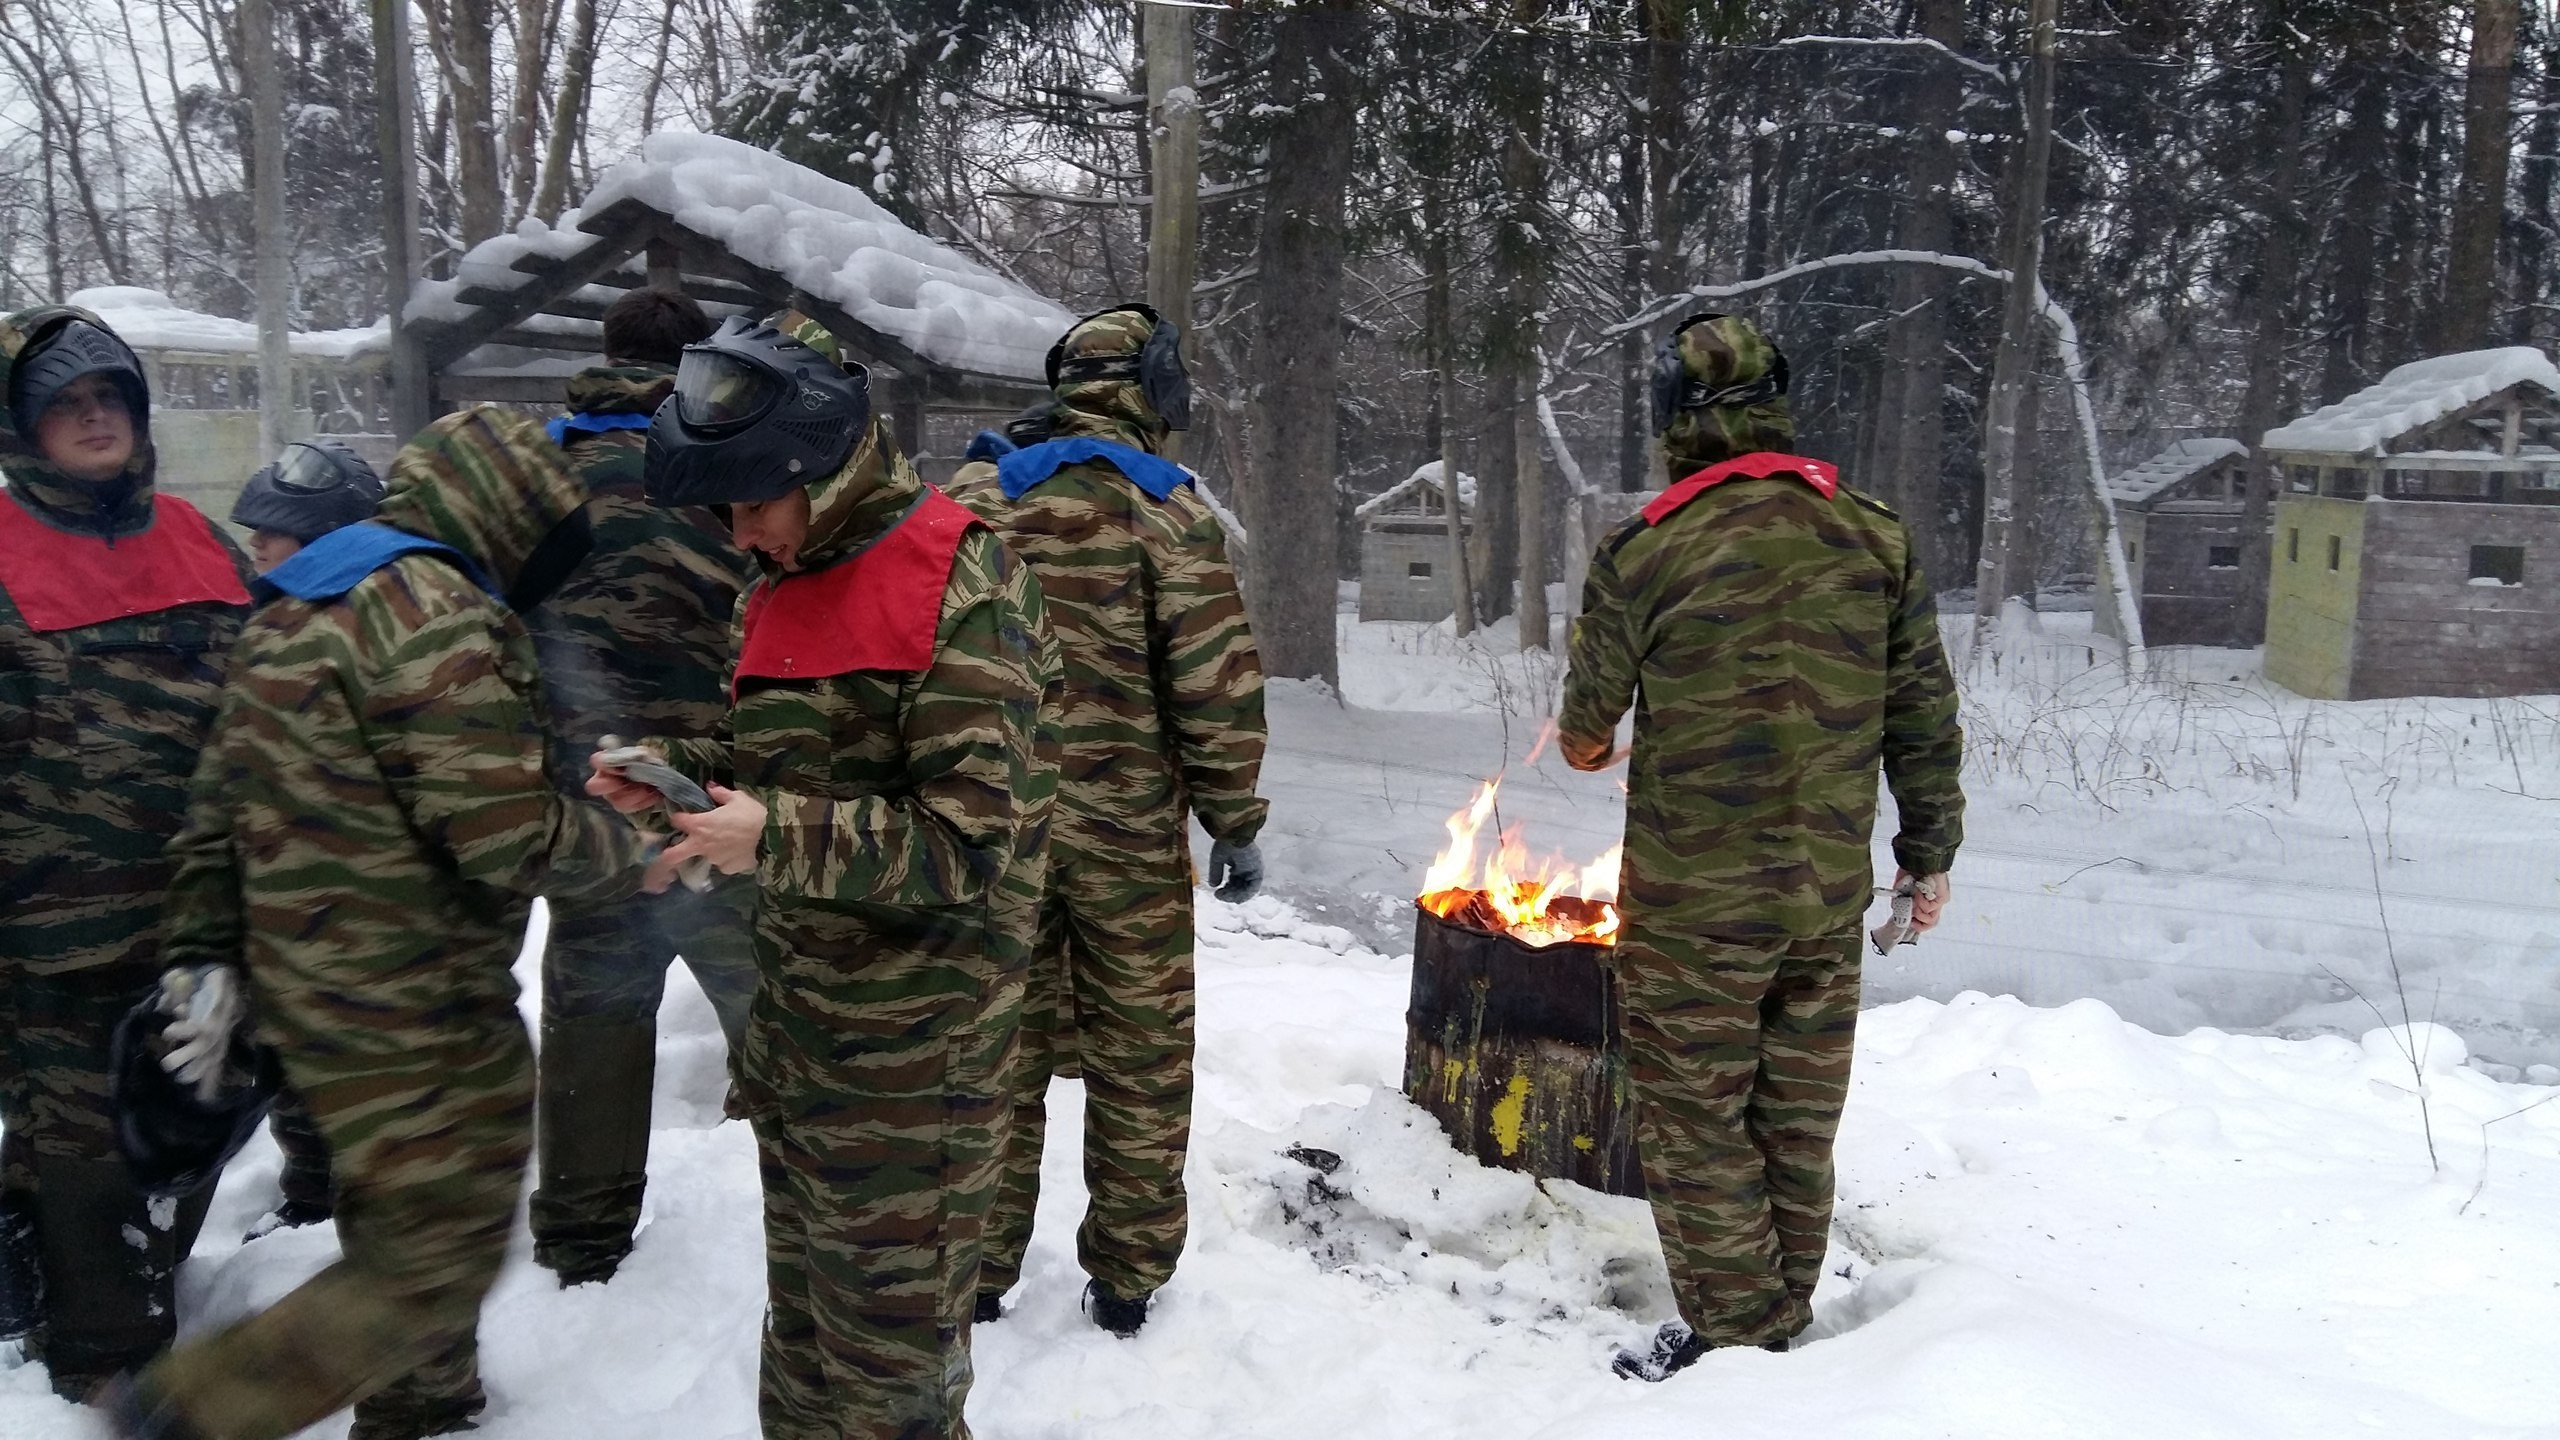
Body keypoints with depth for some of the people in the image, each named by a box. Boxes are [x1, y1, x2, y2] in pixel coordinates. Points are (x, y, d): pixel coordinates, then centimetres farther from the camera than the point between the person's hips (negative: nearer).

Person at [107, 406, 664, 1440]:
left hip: (306, 984, 11)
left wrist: (202, 950, 17)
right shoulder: (440, 620, -20)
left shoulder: (293, 606, 12)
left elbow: (220, 798, 14)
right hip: (408, 1014, -10)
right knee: (439, 1258, 0)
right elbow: (511, 838, -22)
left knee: (405, 1219, 24)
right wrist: (631, 853, -5)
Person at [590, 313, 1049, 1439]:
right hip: (794, 1024, 8)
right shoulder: (779, 586, 11)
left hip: (911, 1049, -8)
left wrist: (778, 839, -23)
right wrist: (675, 774, 2)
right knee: (801, 1321, 23)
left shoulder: (954, 583, -16)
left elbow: (972, 836, -20)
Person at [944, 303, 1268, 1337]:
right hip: (1127, 830, -4)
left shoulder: (971, 495, 4)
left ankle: (977, 1271, 24)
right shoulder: (1162, 508, -10)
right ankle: (1128, 1277, 21)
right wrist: (1234, 822, -3)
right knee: (1139, 1057, 11)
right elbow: (1213, 681, -13)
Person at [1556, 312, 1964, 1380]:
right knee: (1799, 1121, 17)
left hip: (1693, 905, -5)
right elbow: (1925, 719, 5)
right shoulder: (1876, 540, -1)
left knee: (1696, 1121, 9)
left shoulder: (1646, 552, -12)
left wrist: (1590, 748, 26)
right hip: (1829, 895, 5)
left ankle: (1734, 1337, 17)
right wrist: (1931, 853, 17)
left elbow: (1588, 718, 3)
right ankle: (1785, 1326, 31)